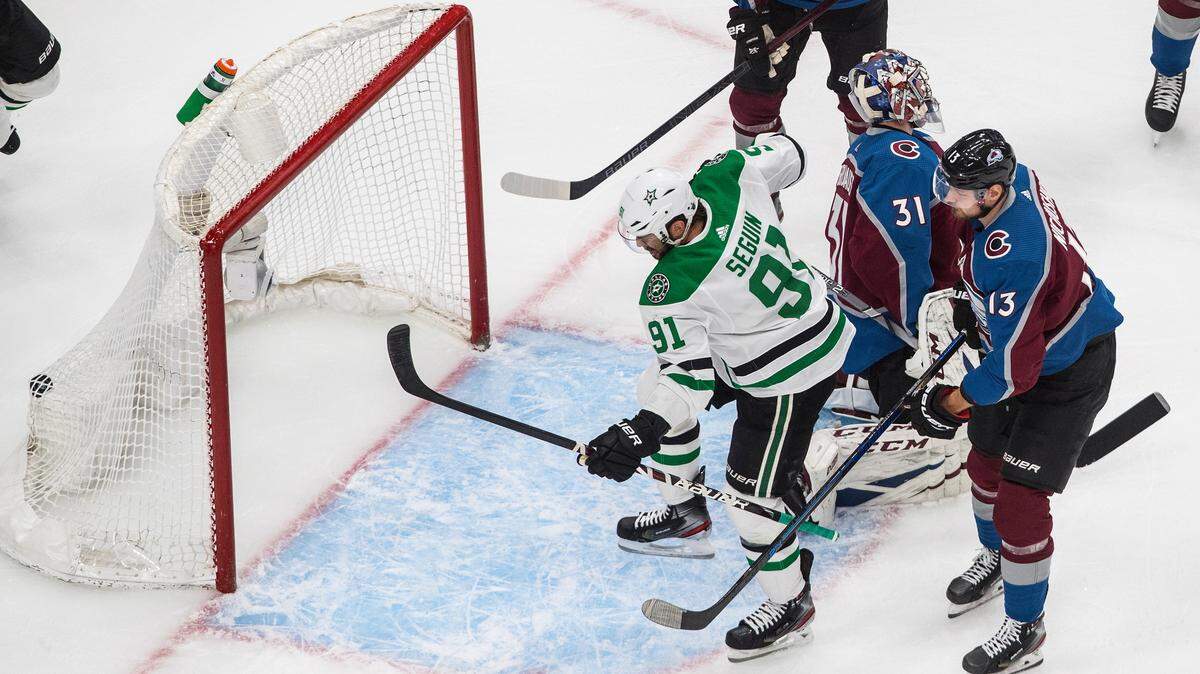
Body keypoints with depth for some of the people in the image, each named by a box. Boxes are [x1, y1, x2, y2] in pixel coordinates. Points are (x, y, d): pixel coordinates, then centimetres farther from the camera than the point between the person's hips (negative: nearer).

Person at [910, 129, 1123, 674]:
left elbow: (1014, 367, -33)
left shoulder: (1014, 258, -40)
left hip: (1069, 371, -10)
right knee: (985, 462, 22)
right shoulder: (1014, 178, -13)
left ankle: (1024, 630, 9)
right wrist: (965, 302, 9)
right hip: (1024, 342, 10)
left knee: (1020, 499, -8)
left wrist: (952, 404, -20)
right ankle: (996, 559, 50)